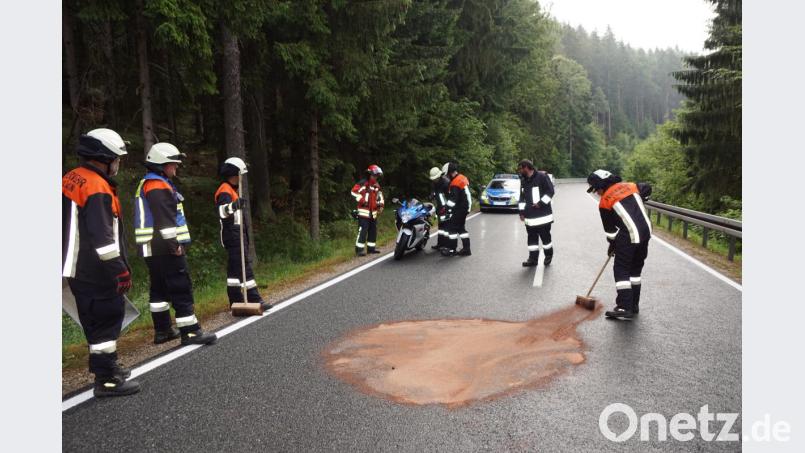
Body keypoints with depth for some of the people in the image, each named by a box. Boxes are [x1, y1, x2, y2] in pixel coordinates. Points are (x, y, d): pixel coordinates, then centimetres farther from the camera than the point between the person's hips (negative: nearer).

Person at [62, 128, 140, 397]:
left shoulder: (71, 180, 12)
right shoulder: (97, 188, -19)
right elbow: (102, 236, -24)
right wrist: (120, 270, -20)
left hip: (78, 269, 10)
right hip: (97, 273, -10)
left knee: (96, 321, 19)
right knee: (107, 320, -2)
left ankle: (106, 367, 32)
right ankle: (106, 381, 3)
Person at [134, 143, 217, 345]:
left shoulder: (148, 184, 22)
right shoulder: (157, 185, -12)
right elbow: (164, 218, -21)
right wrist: (174, 243, -21)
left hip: (153, 249, 11)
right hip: (165, 247, -11)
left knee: (160, 288, 15)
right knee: (181, 288, -9)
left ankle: (162, 330, 22)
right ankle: (190, 331, -8)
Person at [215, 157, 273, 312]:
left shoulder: (231, 190, 21)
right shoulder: (225, 191, -13)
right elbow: (221, 210, -32)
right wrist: (234, 205, -48)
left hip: (237, 234, 11)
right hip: (233, 234, -11)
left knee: (235, 267, 11)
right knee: (244, 266, -13)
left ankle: (236, 301, 15)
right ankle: (254, 300, -14)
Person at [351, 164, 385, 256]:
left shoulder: (377, 186, 16)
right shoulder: (363, 183, -9)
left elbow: (380, 195, 28)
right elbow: (354, 191, -17)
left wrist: (380, 205, 14)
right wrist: (362, 200, -19)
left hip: (373, 212, 8)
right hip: (364, 211, -8)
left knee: (373, 230, 13)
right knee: (363, 230, -12)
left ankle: (371, 247, 23)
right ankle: (359, 249, -9)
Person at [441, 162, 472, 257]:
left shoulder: (455, 183, -20)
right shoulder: (463, 178, 10)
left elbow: (453, 199, -24)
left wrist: (447, 208, -19)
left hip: (459, 209, -10)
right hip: (465, 207, 10)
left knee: (452, 227, -5)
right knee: (461, 228, 15)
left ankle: (452, 249, -3)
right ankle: (466, 249, 18)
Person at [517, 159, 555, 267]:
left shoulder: (542, 176, -11)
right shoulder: (523, 180, 11)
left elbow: (550, 191, -12)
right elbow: (522, 197, 17)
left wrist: (541, 203, -17)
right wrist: (522, 211, 10)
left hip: (543, 214, -6)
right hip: (530, 215, 6)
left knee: (545, 235, 4)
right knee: (532, 237, 7)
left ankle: (549, 256, 21)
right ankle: (533, 258, 14)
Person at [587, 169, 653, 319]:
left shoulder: (604, 202, -3)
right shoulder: (631, 186, 10)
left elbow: (610, 228, 4)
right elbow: (647, 188, 27)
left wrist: (612, 245, 19)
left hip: (629, 235, -7)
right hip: (645, 231, 7)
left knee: (621, 270, 2)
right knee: (636, 268, 17)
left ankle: (624, 307, -2)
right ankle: (634, 305, 24)